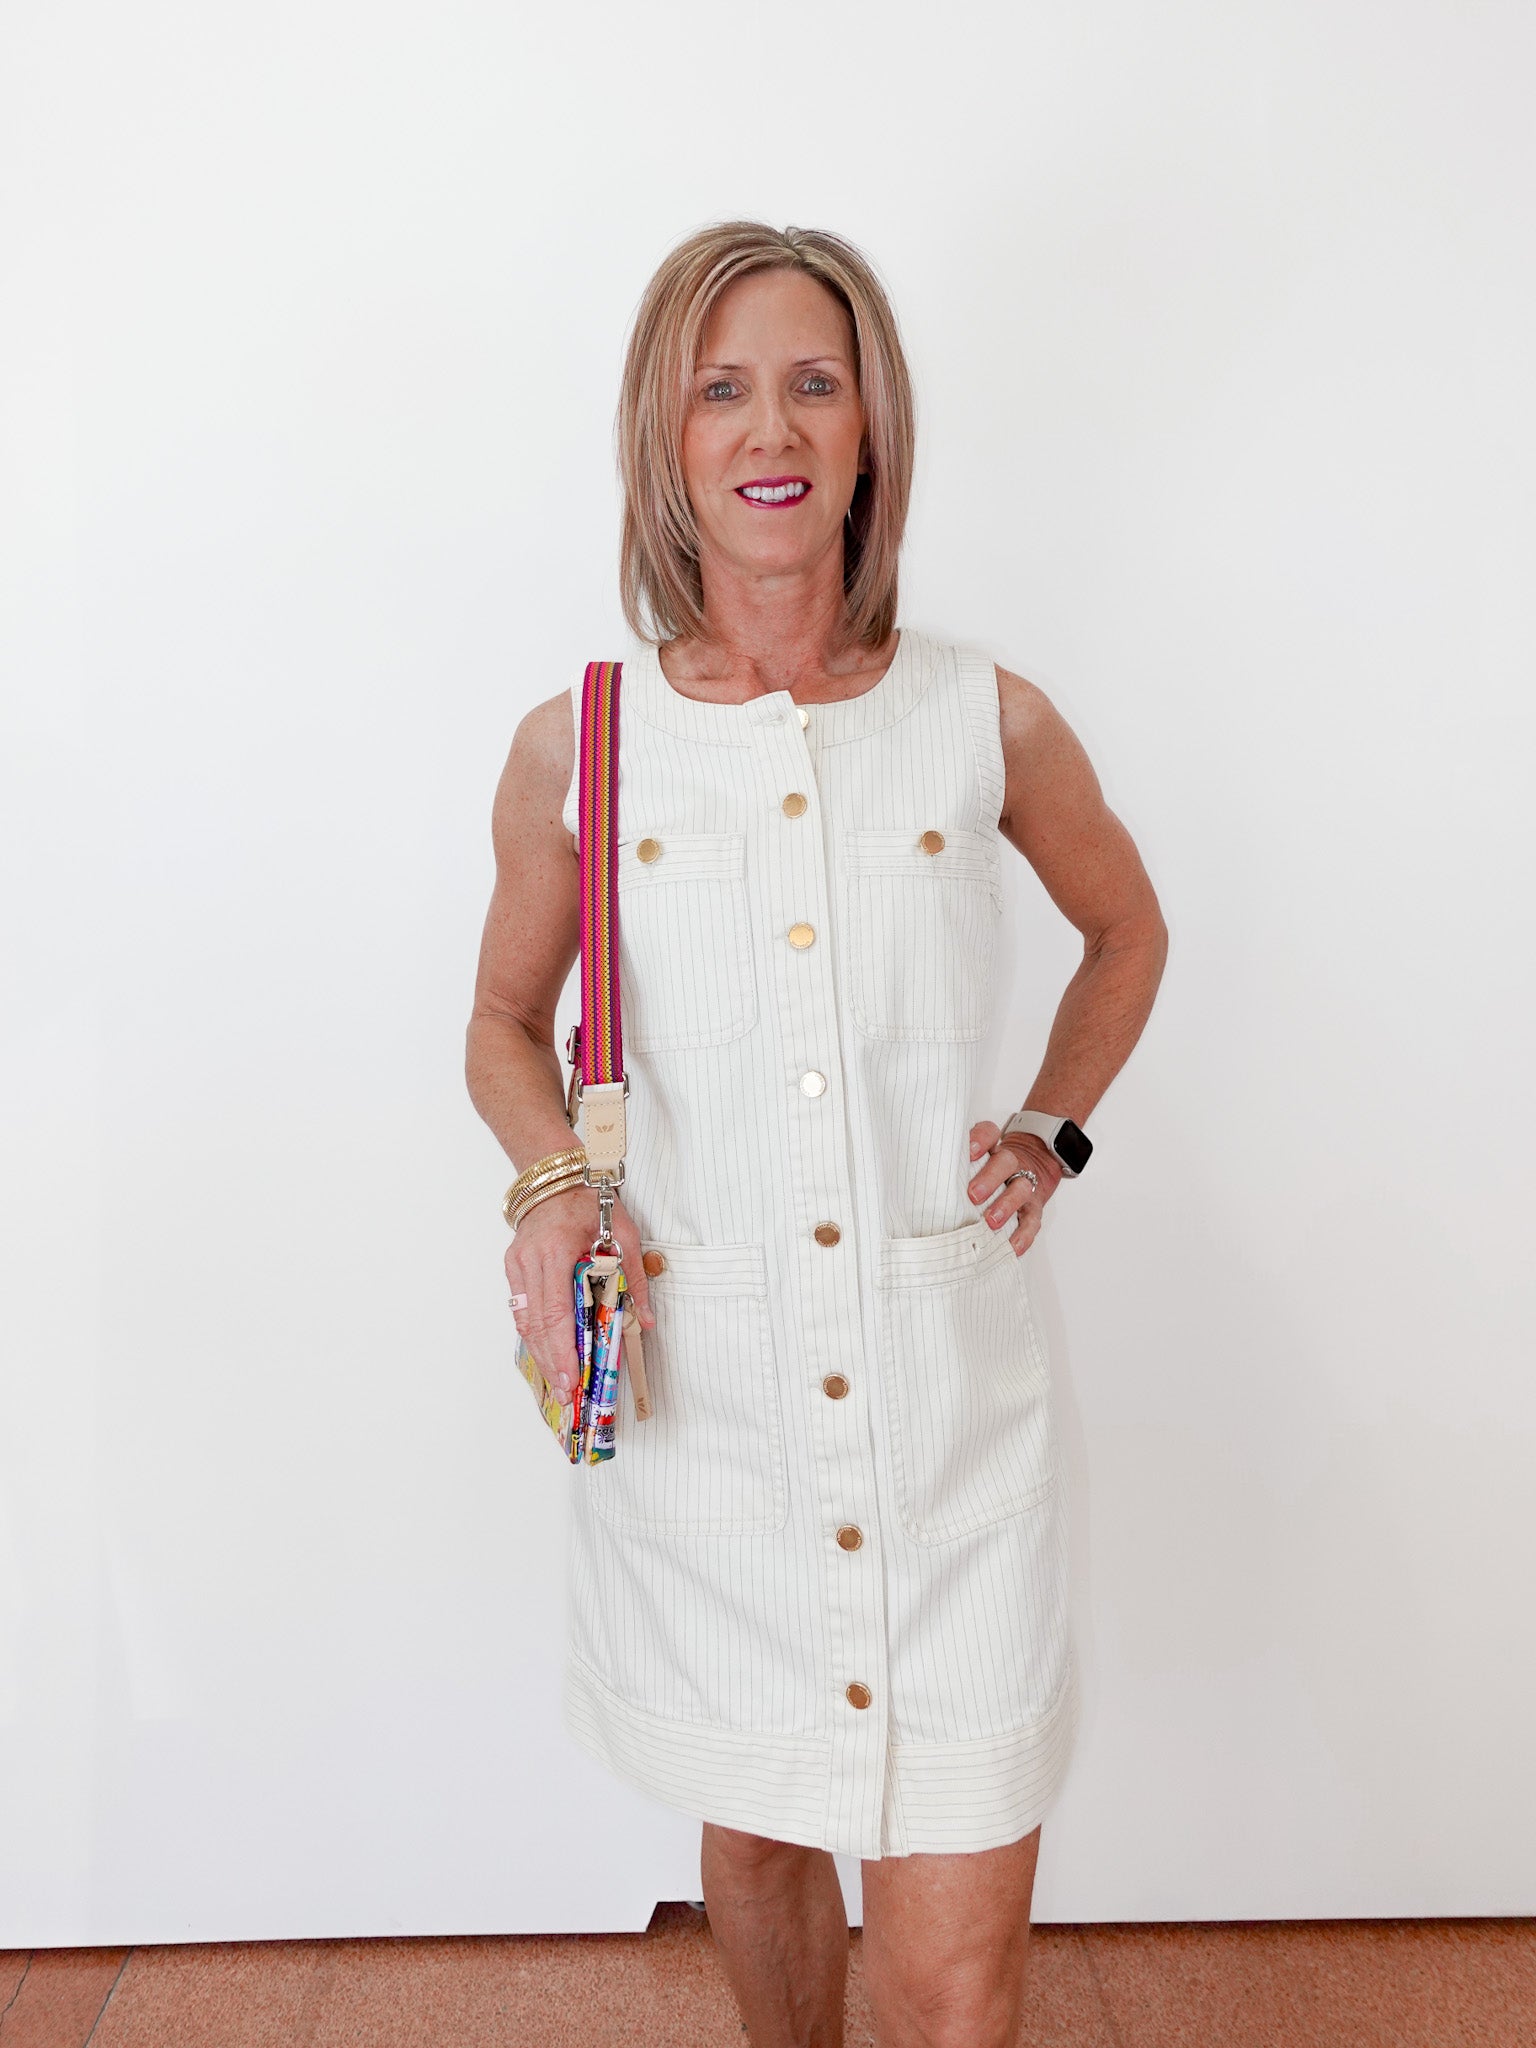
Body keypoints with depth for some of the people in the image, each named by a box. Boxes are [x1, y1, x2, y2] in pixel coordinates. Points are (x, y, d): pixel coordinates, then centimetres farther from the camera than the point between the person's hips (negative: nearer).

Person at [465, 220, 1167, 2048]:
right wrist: (554, 1189, -7)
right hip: (696, 1392, 1)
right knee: (756, 1840, 23)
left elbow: (1127, 932, 18)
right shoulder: (575, 748, -2)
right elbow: (504, 1024, 12)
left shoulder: (990, 724, -2)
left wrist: (1052, 1128, 5)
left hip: (948, 1382, 0)